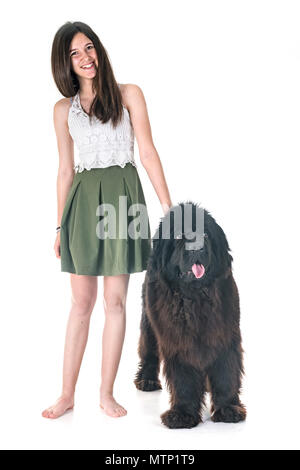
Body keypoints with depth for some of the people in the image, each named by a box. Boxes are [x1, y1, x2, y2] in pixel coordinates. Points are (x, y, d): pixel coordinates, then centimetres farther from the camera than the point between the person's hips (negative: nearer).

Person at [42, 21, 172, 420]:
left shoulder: (128, 95, 5)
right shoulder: (64, 109, 11)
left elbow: (148, 153, 1)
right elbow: (65, 169, 13)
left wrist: (167, 206, -5)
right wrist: (60, 225, 12)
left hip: (122, 197, -1)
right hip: (82, 201, 2)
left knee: (115, 300, 0)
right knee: (82, 301, 4)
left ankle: (107, 393, 11)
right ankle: (67, 394, 14)